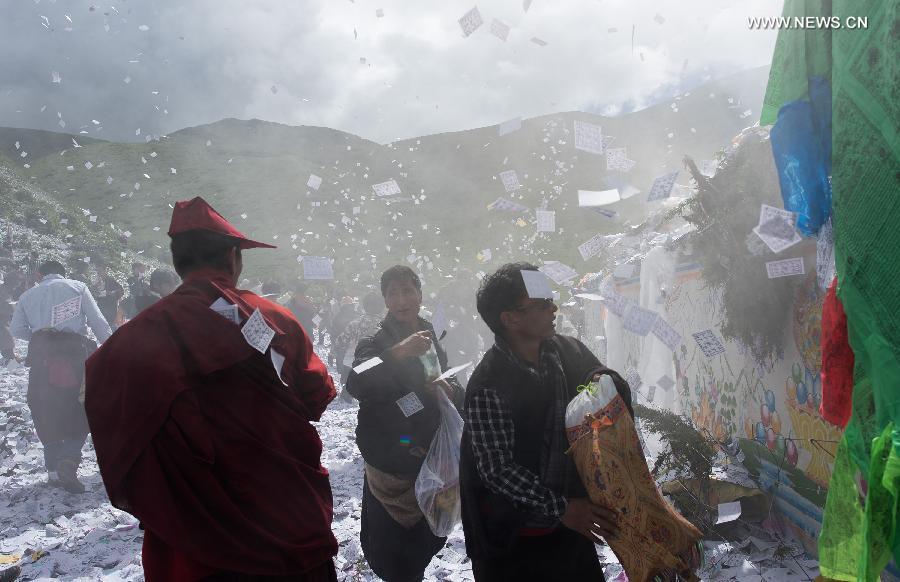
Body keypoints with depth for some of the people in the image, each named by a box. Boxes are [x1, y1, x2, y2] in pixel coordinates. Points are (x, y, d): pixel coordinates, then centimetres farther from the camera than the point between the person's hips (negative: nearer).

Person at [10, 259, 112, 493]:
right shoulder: (77, 287, 8)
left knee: (47, 415, 13)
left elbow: (16, 329, 5)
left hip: (41, 356, 3)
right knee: (80, 412, 4)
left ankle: (54, 471, 14)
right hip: (74, 353, -3)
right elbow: (98, 322, -1)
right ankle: (69, 459, -17)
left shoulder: (28, 295, 17)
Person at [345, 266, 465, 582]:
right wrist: (397, 352, -41)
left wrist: (450, 390, -10)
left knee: (428, 543, 18)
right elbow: (356, 384, -28)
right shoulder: (375, 343, -8)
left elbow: (459, 395, 13)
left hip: (430, 463, 5)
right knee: (391, 556, -3)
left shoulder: (431, 341, 9)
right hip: (389, 467, -5)